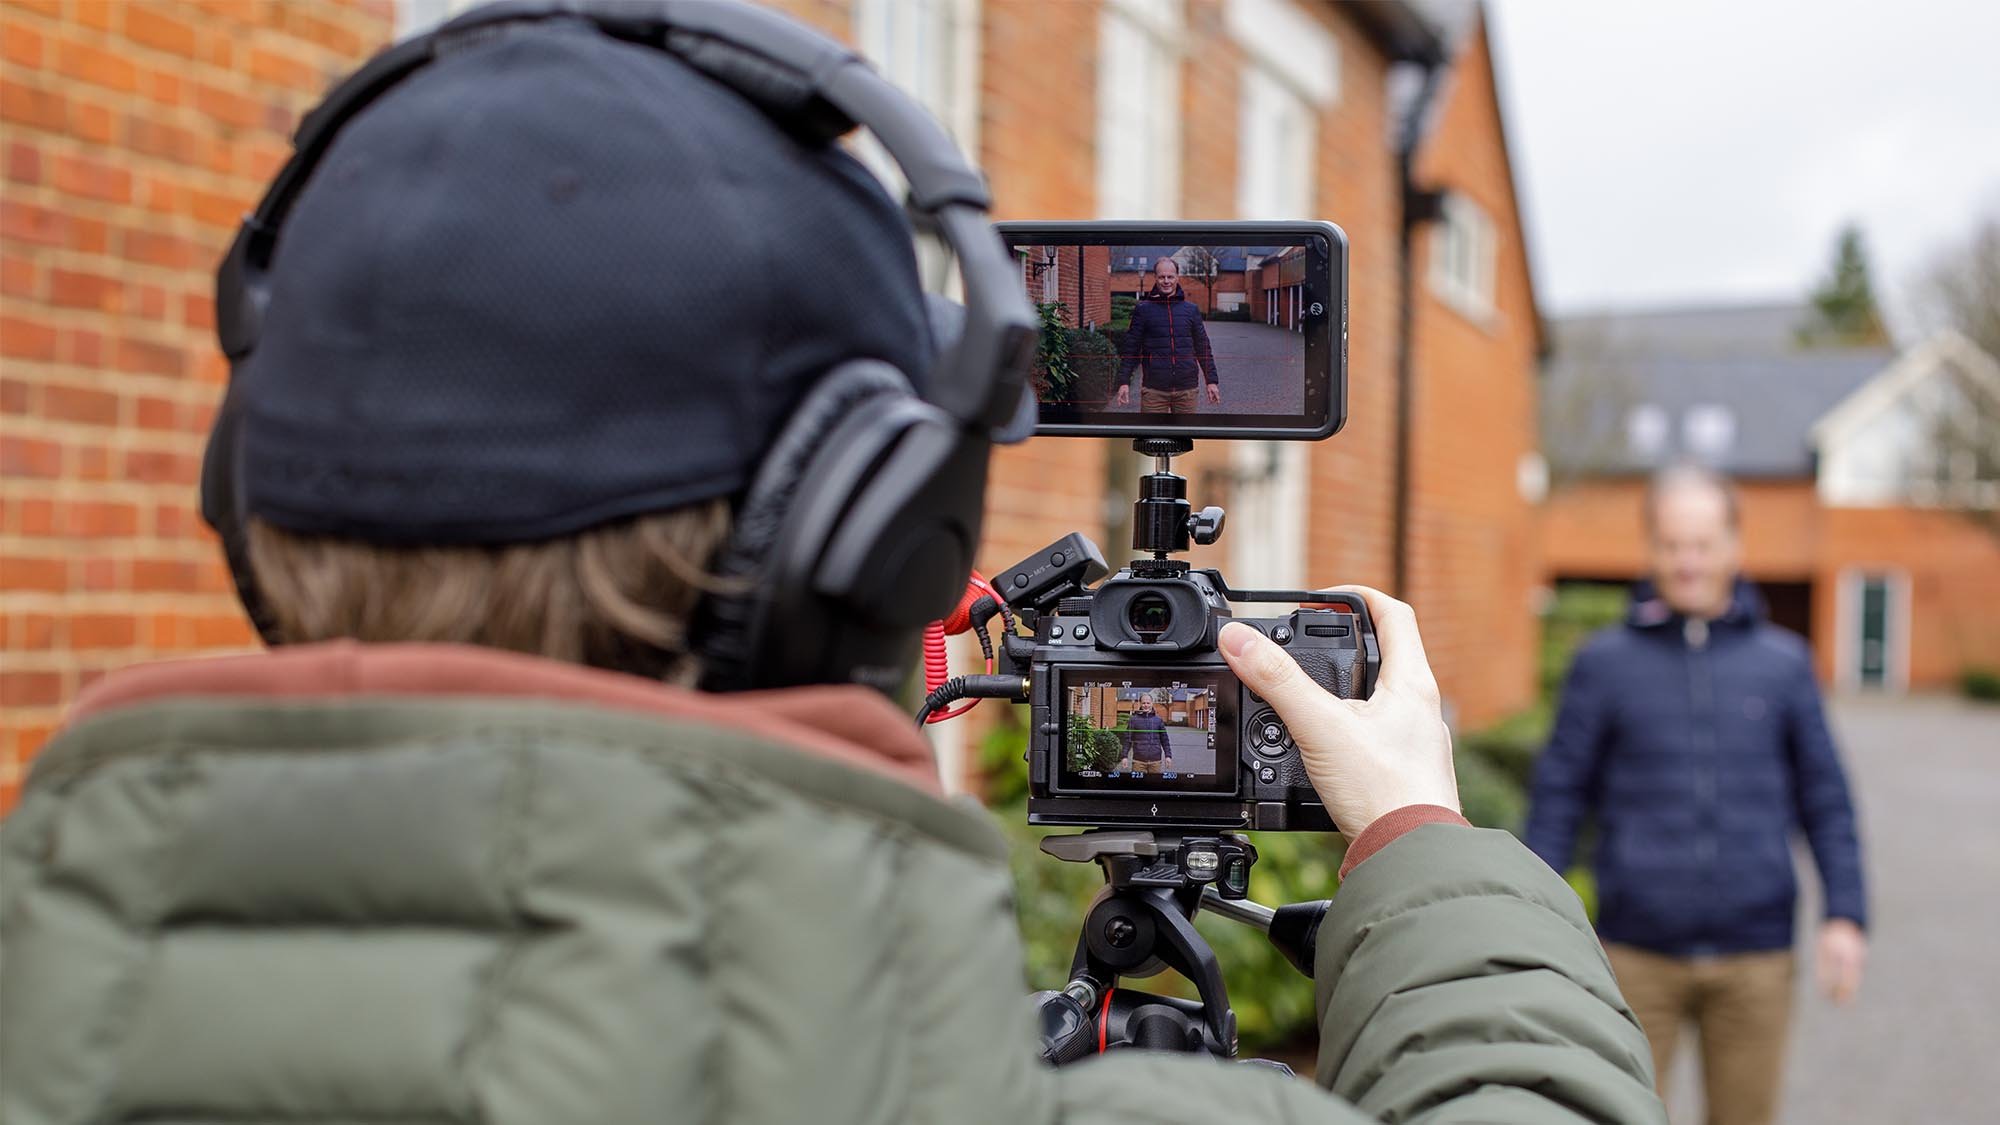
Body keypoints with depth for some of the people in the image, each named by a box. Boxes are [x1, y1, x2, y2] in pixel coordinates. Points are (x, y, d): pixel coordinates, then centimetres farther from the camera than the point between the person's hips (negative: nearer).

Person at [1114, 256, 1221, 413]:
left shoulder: (1191, 310, 9)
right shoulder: (1143, 309, 3)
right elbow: (1130, 348, 3)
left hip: (1187, 388, 2)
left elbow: (1203, 348, 13)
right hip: (1154, 390, -2)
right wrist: (1124, 382, -4)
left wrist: (1211, 381, 8)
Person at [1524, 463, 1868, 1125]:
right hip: (1638, 952, -1)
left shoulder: (1784, 663, 6)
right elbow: (1559, 796, 3)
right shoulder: (1604, 662, 2)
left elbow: (1825, 799, 8)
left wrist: (1846, 914, -1)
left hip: (1754, 960, 1)